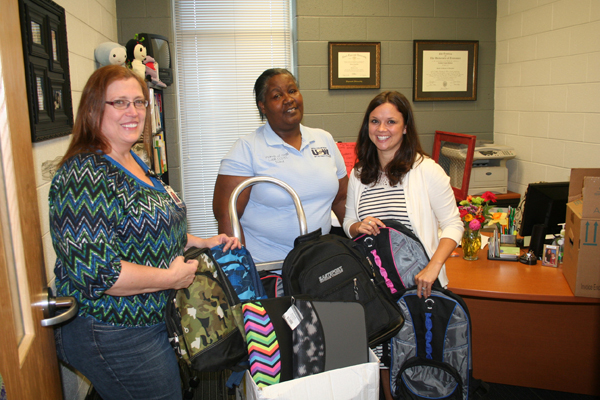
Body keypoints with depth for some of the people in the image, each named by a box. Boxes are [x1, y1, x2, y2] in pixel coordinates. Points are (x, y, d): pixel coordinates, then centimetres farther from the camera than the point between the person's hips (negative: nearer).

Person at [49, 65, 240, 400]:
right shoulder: (83, 175, -22)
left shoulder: (135, 164, 8)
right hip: (115, 339, -9)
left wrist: (203, 243, 5)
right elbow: (92, 271, -30)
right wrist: (171, 277, -21)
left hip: (155, 322, 10)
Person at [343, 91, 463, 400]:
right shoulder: (358, 176, 6)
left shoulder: (427, 171, -8)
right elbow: (348, 224, 15)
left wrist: (433, 267, -21)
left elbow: (453, 225, -7)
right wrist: (357, 226, -9)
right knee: (384, 355, 12)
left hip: (417, 283, -3)